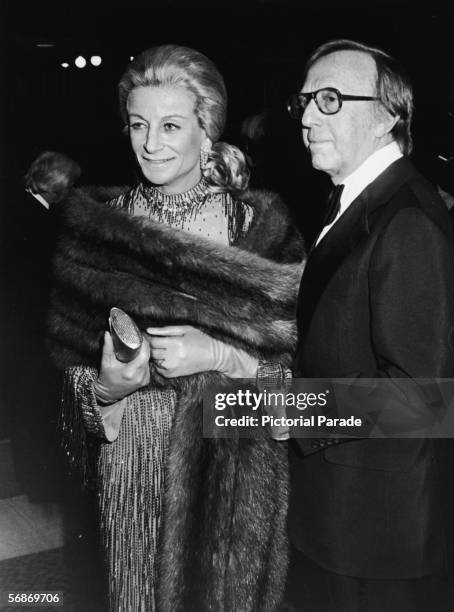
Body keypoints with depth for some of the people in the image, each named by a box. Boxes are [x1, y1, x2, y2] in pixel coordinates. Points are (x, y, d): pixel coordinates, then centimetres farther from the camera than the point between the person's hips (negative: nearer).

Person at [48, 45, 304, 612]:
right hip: (133, 462, 2)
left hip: (232, 461, -2)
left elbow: (296, 351, -6)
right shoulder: (102, 225, 1)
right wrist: (106, 386, -15)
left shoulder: (259, 220, -6)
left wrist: (218, 354, -21)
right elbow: (74, 358, 5)